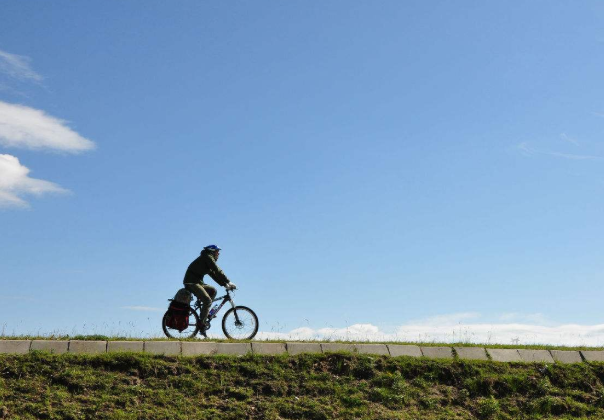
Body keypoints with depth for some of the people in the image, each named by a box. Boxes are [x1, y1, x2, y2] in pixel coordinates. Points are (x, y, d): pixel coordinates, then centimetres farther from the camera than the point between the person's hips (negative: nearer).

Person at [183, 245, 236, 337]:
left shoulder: (208, 259, 22)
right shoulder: (207, 257, -7)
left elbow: (214, 274, 19)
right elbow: (217, 271, -16)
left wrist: (225, 284, 10)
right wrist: (228, 282, -16)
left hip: (197, 282, 10)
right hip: (191, 282, -10)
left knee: (213, 291, 9)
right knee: (207, 300, -19)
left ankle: (204, 312, 7)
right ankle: (202, 326, -17)